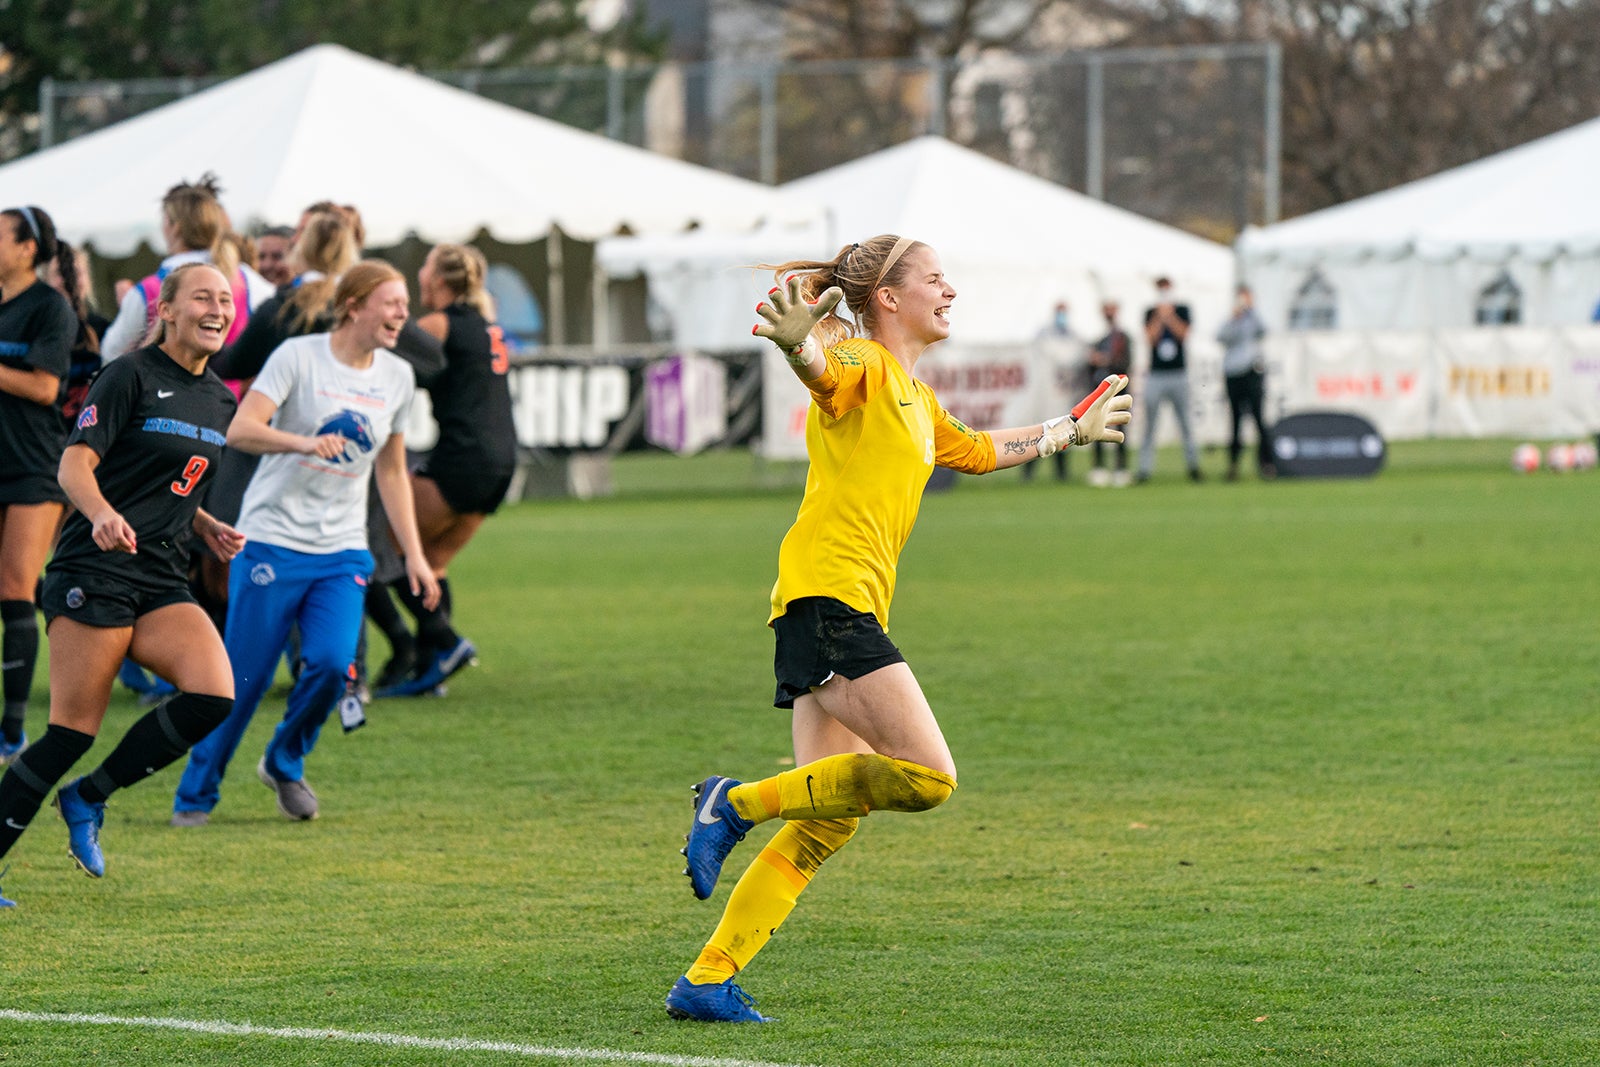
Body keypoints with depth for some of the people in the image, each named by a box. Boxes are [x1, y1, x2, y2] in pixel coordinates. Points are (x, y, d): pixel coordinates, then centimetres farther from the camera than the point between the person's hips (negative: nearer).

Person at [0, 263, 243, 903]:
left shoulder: (219, 400, 16)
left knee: (213, 696, -16)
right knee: (71, 733, -9)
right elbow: (75, 465, -13)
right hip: (94, 577, -7)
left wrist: (210, 529, 11)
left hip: (163, 585, 7)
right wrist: (103, 514, -31)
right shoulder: (131, 376, -6)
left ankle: (88, 799, 2)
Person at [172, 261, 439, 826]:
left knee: (331, 664, -16)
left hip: (343, 552, 4)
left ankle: (285, 763, 11)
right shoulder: (299, 356, -9)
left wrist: (414, 555, 16)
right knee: (244, 676, -4)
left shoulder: (397, 377, 8)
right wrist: (304, 443, -37)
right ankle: (196, 794, 14)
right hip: (274, 540, -4)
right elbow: (240, 430, -20)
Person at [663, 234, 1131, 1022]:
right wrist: (797, 341, -51)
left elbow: (978, 452, 47)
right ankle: (739, 801, -10)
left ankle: (708, 980, 0)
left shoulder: (916, 399, 27)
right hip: (827, 595, -9)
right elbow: (821, 370, -27)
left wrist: (1072, 431, 57)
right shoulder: (863, 366, -2)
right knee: (925, 775, -19)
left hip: (849, 614, 9)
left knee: (824, 825, 3)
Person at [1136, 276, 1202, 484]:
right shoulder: (1150, 313, 8)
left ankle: (1193, 465, 7)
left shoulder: (1182, 310, 8)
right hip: (1155, 376, 0)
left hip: (1178, 374, 0)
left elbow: (1183, 334, -6)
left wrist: (1169, 316, -12)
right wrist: (1160, 316, -12)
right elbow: (1150, 338, -6)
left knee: (1185, 422, 0)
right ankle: (1144, 468, -3)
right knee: (1149, 424, -3)